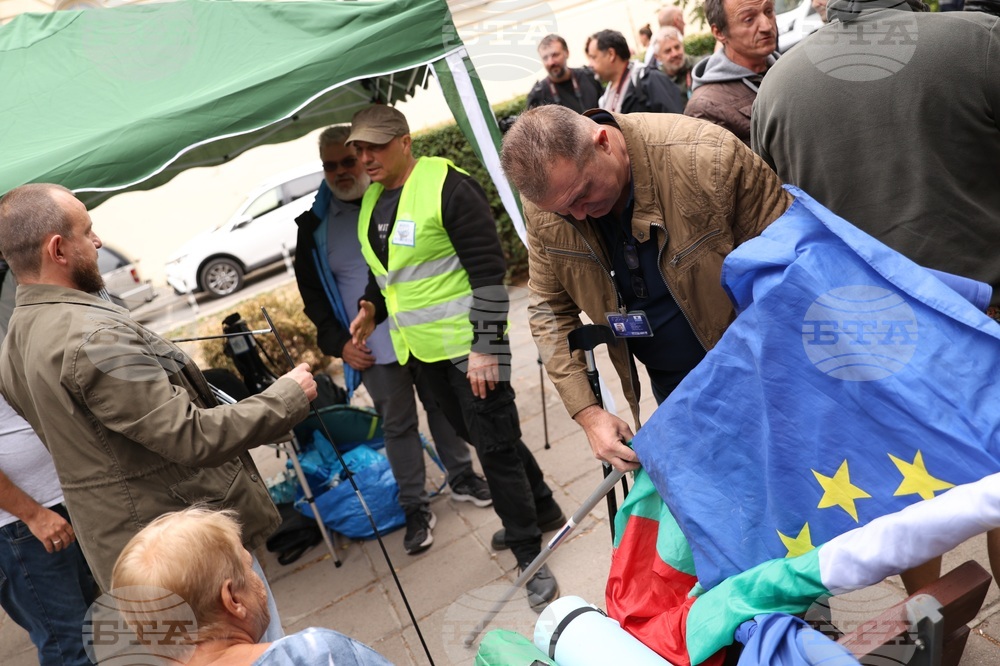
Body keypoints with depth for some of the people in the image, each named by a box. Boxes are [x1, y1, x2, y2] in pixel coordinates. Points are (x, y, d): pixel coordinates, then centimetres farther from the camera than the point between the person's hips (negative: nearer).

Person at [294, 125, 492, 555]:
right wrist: (337, 342, -2)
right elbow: (311, 292, 7)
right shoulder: (315, 226, 2)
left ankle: (461, 477, 35)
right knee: (397, 424, 6)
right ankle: (414, 508, 19)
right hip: (373, 346, -1)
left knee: (443, 404, 15)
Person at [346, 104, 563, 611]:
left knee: (495, 444, -2)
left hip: (467, 342, -8)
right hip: (421, 347, 9)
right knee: (479, 434, 19)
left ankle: (529, 556, 14)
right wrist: (372, 306, 6)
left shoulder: (447, 186, -15)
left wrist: (484, 346, -22)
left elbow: (488, 270, -18)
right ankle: (542, 507, 40)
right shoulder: (372, 198, 10)